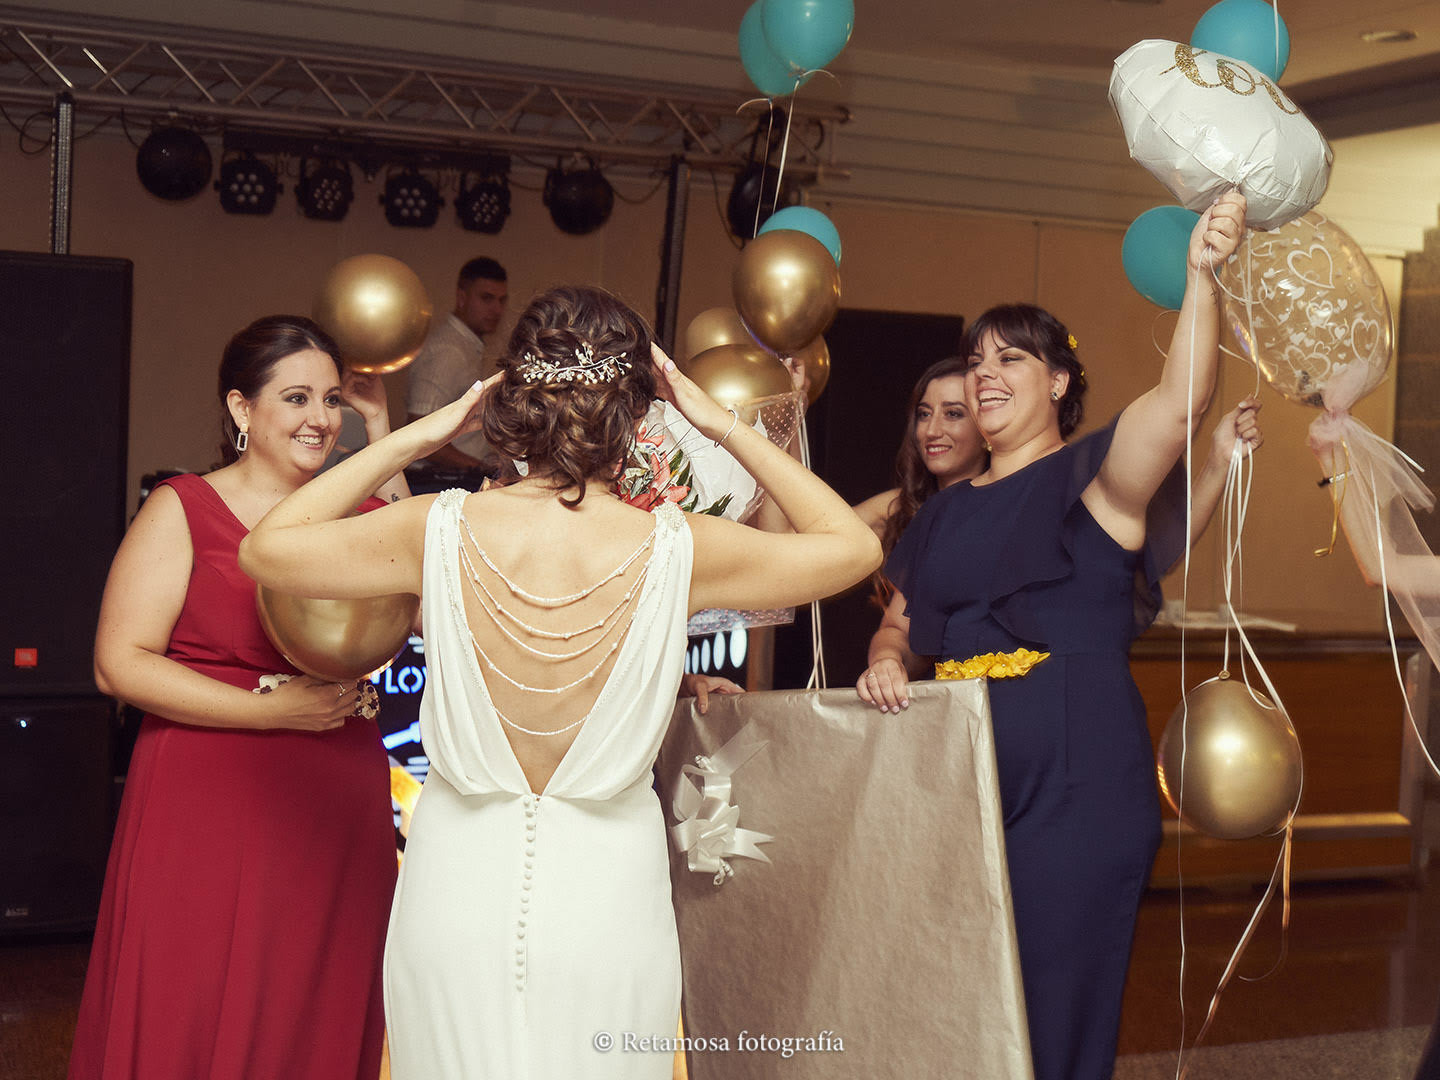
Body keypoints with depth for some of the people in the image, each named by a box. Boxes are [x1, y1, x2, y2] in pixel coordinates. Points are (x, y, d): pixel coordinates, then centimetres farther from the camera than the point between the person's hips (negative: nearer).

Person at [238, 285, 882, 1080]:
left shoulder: (441, 531, -11)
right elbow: (853, 544, 4)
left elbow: (264, 548, 6)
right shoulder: (675, 549, -13)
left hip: (459, 888, 1)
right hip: (606, 898, 0)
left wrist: (416, 438, 5)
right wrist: (724, 428, 5)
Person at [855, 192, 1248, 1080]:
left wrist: (1201, 273, -33)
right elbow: (898, 626, 28)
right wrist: (888, 660, 5)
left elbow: (1180, 401, -21)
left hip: (1077, 790, -6)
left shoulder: (1094, 475, -1)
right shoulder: (945, 515, 18)